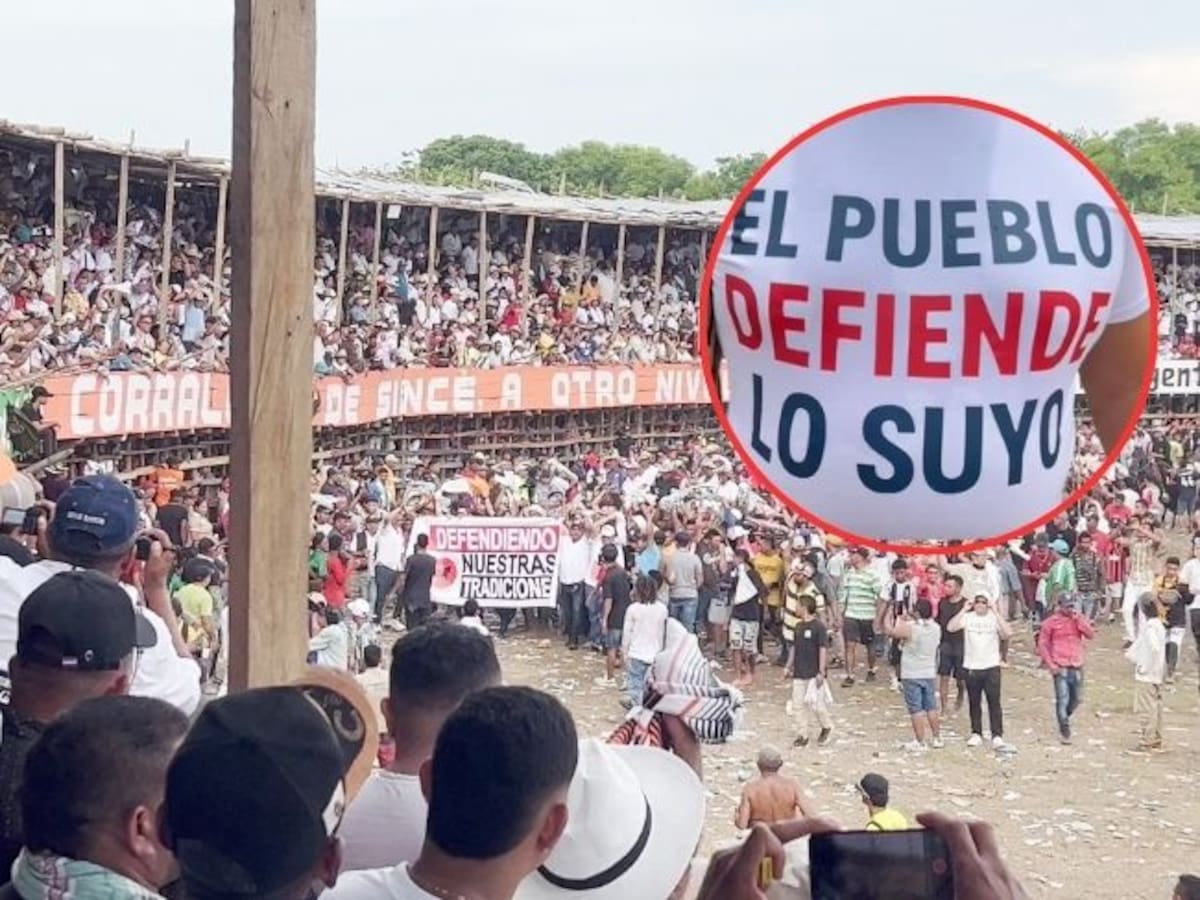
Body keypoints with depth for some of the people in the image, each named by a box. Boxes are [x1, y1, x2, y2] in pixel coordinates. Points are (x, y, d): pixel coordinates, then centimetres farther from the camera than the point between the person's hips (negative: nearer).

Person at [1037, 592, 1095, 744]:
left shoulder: (1080, 619, 8)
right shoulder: (1051, 622, -2)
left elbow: (1091, 635, -7)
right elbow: (1042, 644, 1)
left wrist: (1078, 619, -14)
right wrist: (1050, 663, -7)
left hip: (1077, 666, 4)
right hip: (1060, 667, -4)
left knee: (1077, 699, 12)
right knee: (1062, 699, -9)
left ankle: (1063, 717, 38)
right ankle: (1064, 731, 0)